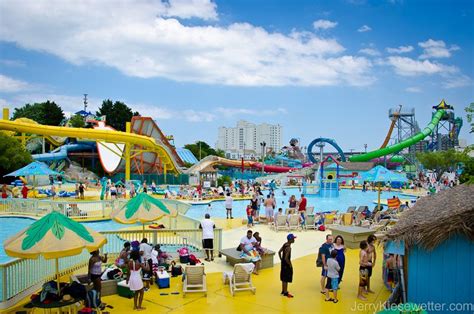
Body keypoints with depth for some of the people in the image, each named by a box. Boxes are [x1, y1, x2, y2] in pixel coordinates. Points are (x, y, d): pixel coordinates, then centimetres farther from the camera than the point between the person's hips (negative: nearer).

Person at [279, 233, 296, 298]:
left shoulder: (285, 244, 3)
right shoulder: (288, 248, -25)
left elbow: (279, 252, 12)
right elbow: (286, 258, -29)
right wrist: (290, 264, -15)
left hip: (283, 263, 9)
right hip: (287, 265, -9)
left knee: (283, 278, 19)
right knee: (286, 279, 3)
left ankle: (283, 291, 31)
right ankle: (285, 293, 13)